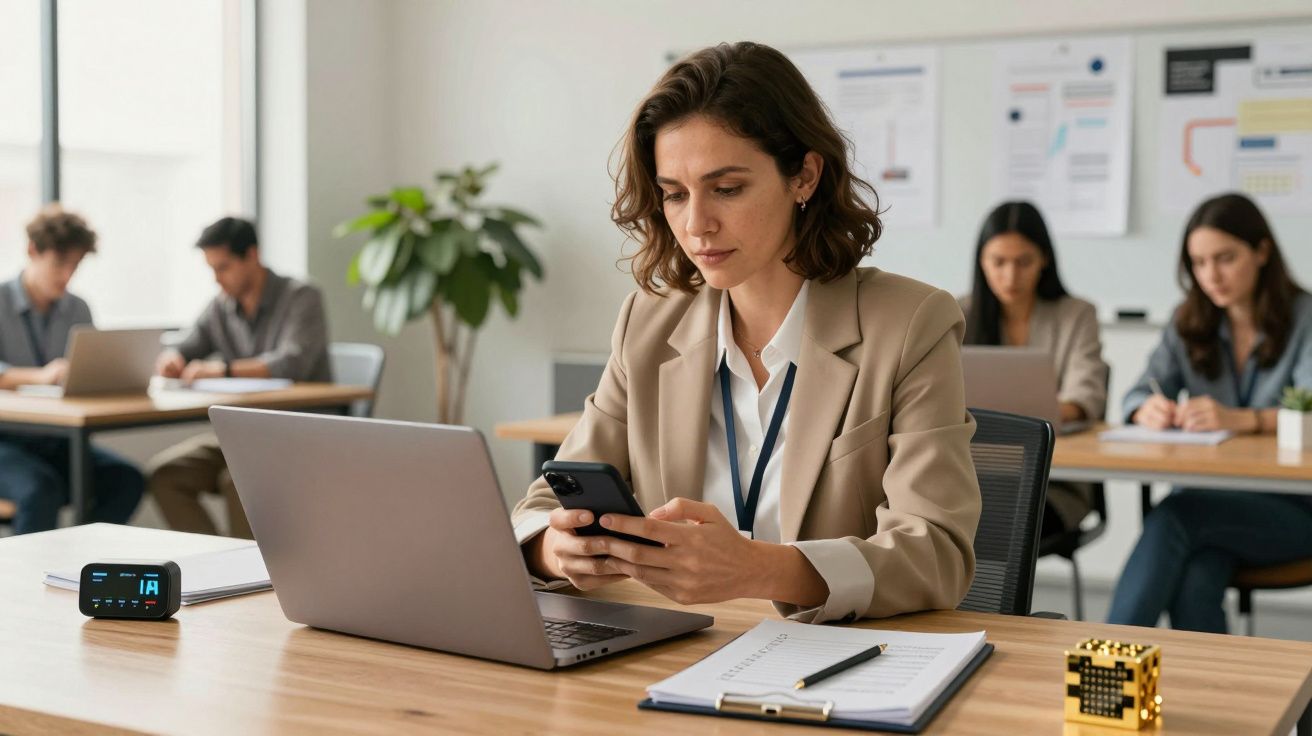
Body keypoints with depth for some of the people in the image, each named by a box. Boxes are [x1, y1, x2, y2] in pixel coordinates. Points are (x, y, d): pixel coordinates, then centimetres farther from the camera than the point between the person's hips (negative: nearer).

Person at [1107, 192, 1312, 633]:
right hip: (1208, 497, 4)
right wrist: (1149, 410, -21)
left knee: (1174, 515, -33)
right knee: (1196, 584, -32)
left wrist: (1240, 419, -35)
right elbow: (1138, 397, 5)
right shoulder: (1190, 324, 14)